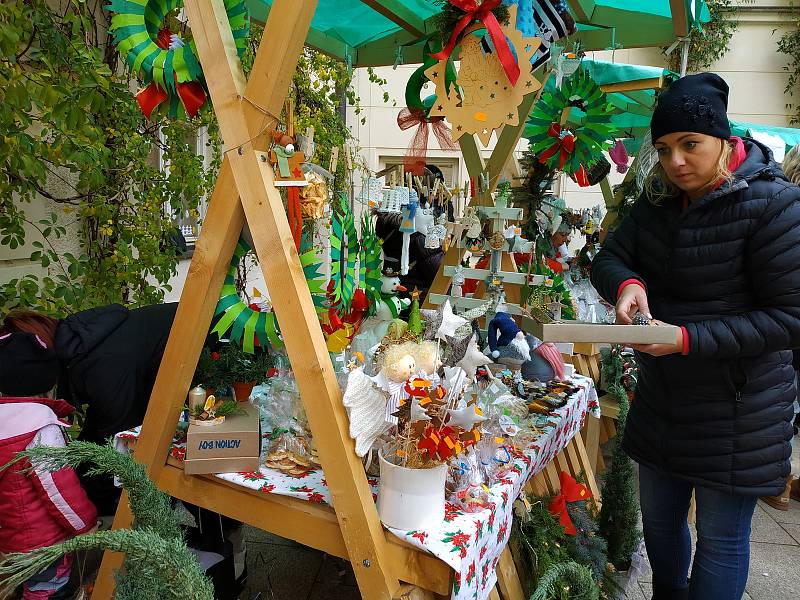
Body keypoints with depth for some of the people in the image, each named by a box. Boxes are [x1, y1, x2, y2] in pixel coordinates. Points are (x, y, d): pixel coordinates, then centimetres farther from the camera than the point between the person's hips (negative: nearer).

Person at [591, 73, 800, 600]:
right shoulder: (660, 199, 1)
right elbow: (609, 259, 2)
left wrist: (691, 339, -27)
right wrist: (627, 284, -21)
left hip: (737, 408, -6)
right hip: (662, 395, 6)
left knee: (721, 537, 9)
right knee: (659, 520, 22)